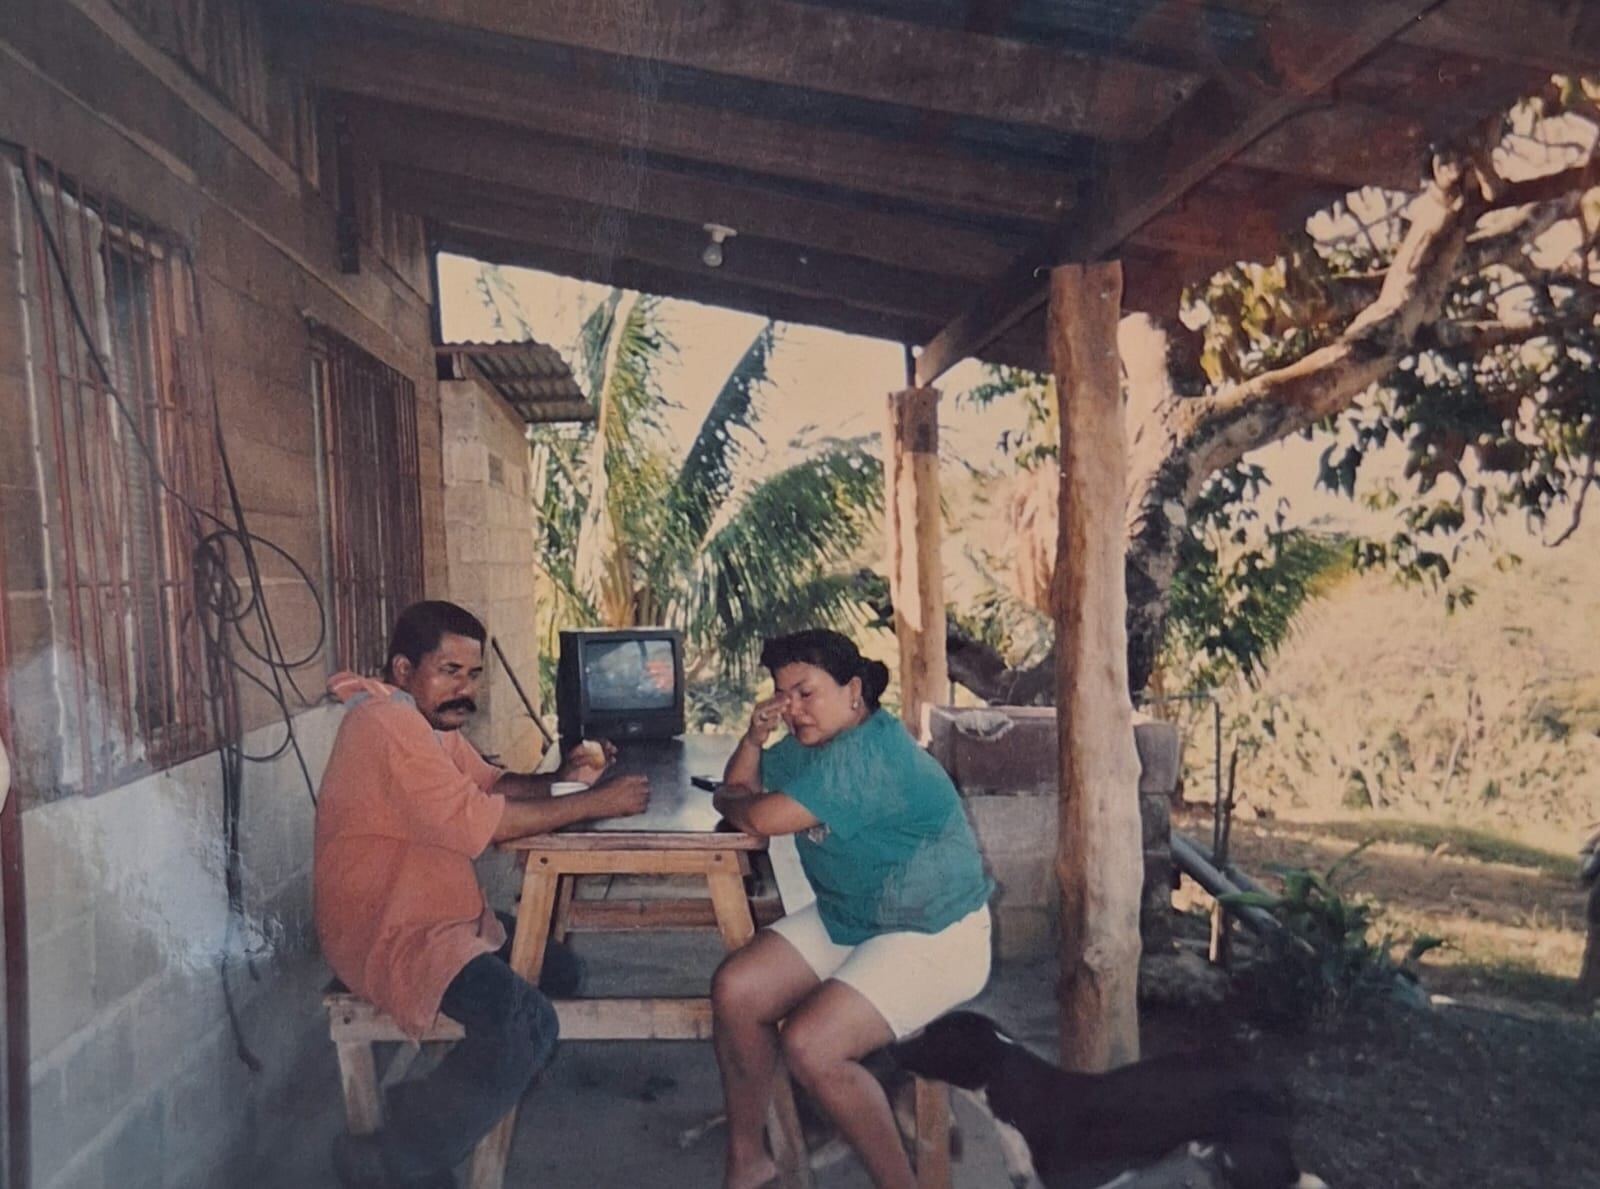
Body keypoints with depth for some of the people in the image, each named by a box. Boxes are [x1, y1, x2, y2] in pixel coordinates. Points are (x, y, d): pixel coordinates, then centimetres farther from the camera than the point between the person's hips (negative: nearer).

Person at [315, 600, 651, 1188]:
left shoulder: (431, 721, 12)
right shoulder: (388, 725, -21)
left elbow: (491, 783, 14)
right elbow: (477, 821, -26)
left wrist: (562, 779, -6)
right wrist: (594, 804, -20)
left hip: (442, 917, 11)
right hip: (385, 933, -11)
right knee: (528, 1023, -25)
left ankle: (431, 1103, 16)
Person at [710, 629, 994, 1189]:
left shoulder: (869, 750, -26)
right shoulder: (809, 744, 5)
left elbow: (763, 817, -30)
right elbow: (743, 785, 15)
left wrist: (726, 801, -7)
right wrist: (755, 735, -5)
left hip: (933, 938, -9)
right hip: (848, 919, 10)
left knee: (808, 1044, -24)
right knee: (734, 989, -4)